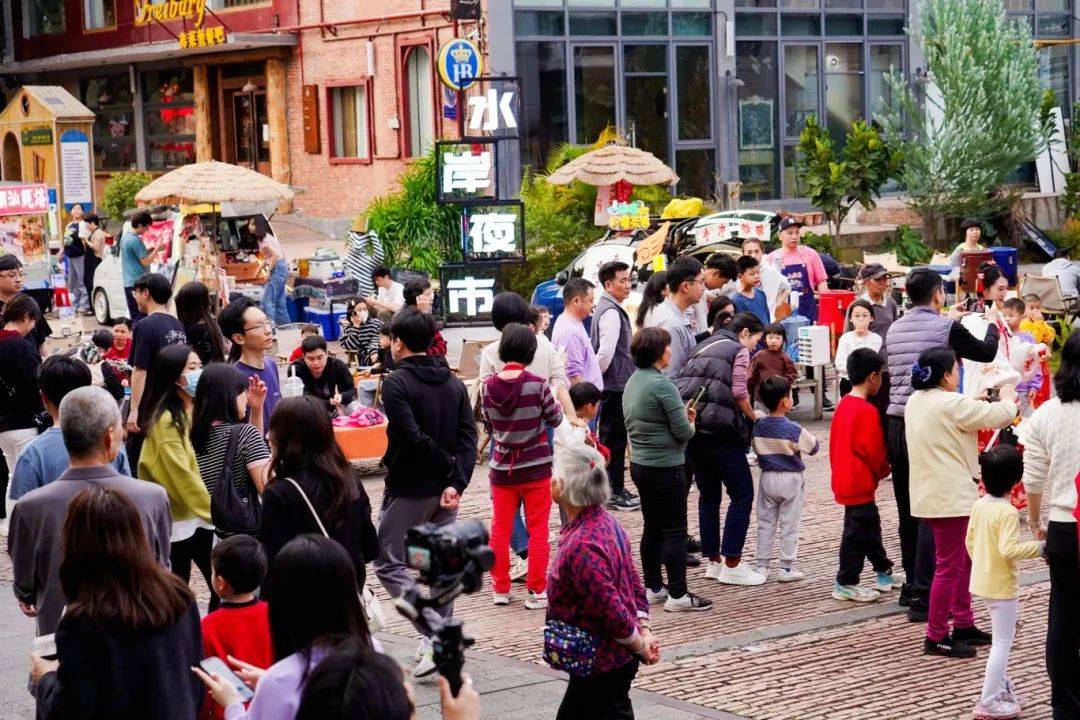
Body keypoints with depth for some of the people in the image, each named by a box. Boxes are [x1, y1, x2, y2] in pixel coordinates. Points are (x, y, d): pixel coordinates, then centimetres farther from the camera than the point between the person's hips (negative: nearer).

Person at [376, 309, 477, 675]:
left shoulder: (397, 383, -12)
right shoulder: (454, 383, 8)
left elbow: (413, 437, -21)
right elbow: (468, 436, -2)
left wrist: (450, 470, -11)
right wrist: (456, 481, -12)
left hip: (408, 489, -6)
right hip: (445, 490, 7)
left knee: (389, 563, 3)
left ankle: (434, 636, -12)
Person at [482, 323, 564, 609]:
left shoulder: (489, 386, -7)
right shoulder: (537, 384, -16)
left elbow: (489, 426, 4)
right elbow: (554, 419, -2)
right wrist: (556, 404, 17)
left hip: (502, 468, 3)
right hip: (536, 467, -3)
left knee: (500, 529, 13)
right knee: (538, 530, 7)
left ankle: (500, 588, 19)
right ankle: (537, 591, 9)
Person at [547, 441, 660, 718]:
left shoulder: (581, 546, -29)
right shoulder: (606, 522, 3)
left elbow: (612, 610, -27)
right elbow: (635, 586, 7)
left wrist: (641, 646, -13)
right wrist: (645, 632, 0)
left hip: (602, 664, -10)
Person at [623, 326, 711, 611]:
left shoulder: (632, 382, 7)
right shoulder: (663, 385, -20)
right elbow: (683, 432, -18)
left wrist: (681, 415, 11)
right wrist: (690, 422, 5)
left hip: (639, 464, 9)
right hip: (665, 467, -8)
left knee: (652, 528, 16)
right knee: (675, 531, -2)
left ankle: (653, 588, 22)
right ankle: (677, 595, 0)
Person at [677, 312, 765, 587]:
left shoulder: (703, 347, 22)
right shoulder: (739, 350, 1)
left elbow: (685, 385, 16)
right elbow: (739, 392, -9)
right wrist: (752, 416, 7)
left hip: (691, 427, 8)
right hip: (720, 430, -8)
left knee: (708, 495, 17)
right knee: (742, 494, 1)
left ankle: (713, 560, 20)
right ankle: (732, 564, -1)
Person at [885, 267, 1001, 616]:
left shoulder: (894, 329, 8)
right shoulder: (947, 328, -8)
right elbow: (987, 352, 6)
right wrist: (992, 324, 26)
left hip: (897, 425, 6)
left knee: (907, 511, 15)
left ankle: (912, 584, 25)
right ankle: (923, 596, -8)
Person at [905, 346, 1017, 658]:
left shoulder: (915, 401, 9)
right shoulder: (953, 404, -19)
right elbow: (999, 416, -14)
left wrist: (975, 402, 13)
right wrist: (1007, 397, 6)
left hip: (929, 495, 10)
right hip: (951, 497, -10)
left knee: (963, 561, 20)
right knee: (949, 567, -3)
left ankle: (963, 625, 28)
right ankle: (936, 637, 2)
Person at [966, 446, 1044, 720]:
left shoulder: (980, 505, 2)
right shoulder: (1008, 512, -22)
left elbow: (970, 541, 11)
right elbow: (1008, 549, -30)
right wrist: (1039, 547, -24)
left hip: (983, 580, 8)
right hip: (1002, 585, -8)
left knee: (1003, 636, 24)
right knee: (1003, 642, 0)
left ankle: (999, 683, 35)